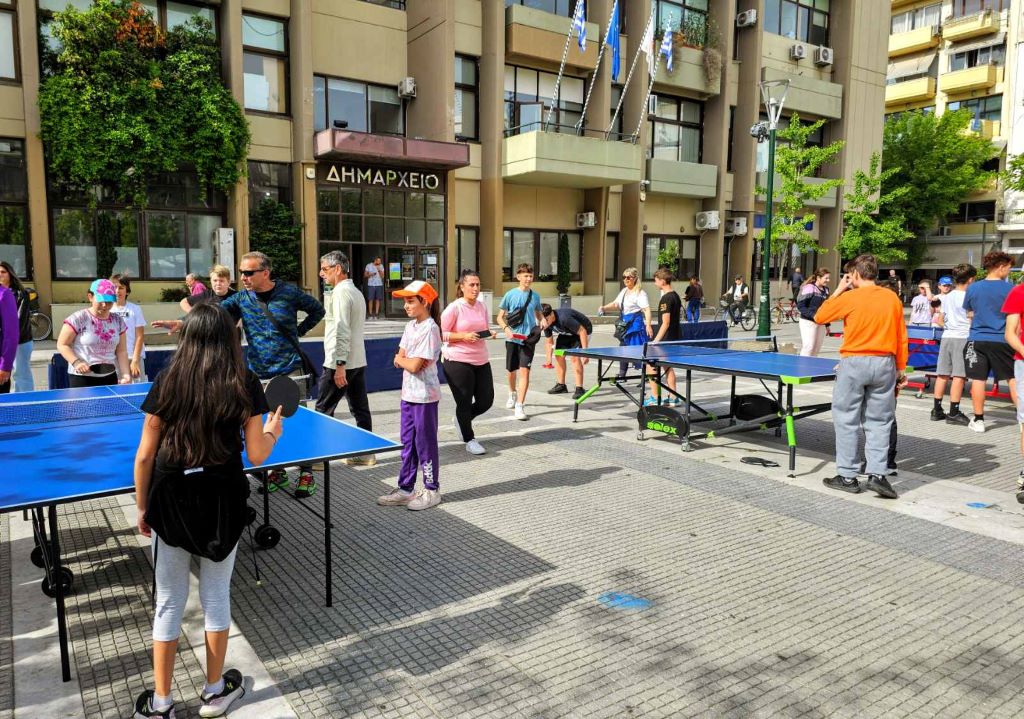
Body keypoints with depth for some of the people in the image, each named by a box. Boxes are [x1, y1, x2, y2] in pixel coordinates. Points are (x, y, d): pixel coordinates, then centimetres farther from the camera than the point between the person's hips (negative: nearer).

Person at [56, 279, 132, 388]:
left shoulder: (118, 321, 6)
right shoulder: (78, 319, -8)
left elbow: (121, 351, 7)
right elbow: (62, 345, -4)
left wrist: (126, 375, -4)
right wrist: (76, 362, -20)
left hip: (109, 378, 4)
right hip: (81, 378, -4)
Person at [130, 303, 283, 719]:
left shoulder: (167, 383, -6)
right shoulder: (244, 385, -7)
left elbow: (145, 456, -4)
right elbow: (256, 455, -7)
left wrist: (142, 507, 9)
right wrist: (272, 432, 14)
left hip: (171, 500, 0)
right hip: (223, 501, 0)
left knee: (169, 603, 14)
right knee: (216, 596, 16)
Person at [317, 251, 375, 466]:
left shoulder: (341, 292, -14)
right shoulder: (356, 291, 16)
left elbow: (341, 331, -21)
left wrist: (339, 364, -23)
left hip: (340, 362, -9)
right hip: (358, 361, 9)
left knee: (323, 410, 0)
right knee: (360, 409, 10)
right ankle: (366, 452, 15)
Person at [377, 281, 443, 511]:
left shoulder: (430, 329, -16)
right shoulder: (411, 326, 10)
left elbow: (414, 365, -21)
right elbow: (399, 359, 8)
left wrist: (402, 359, -3)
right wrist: (405, 360, -12)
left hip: (425, 396, -8)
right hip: (408, 394, 8)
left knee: (425, 443, 2)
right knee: (407, 443, 13)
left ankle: (432, 490, 15)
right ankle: (405, 489, 23)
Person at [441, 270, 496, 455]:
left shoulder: (482, 306, 7)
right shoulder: (454, 308, -11)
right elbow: (441, 334, -10)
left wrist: (489, 334, -2)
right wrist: (464, 336, -20)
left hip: (481, 360, 6)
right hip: (458, 361, -6)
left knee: (486, 401, 8)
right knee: (464, 402, 4)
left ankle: (462, 419, 36)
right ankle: (469, 440, 23)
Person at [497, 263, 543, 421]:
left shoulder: (535, 296, 4)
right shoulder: (510, 295, -2)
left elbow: (538, 315, 18)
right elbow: (500, 317, 1)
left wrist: (541, 322, -4)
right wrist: (506, 329, -18)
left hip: (528, 339, 0)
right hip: (512, 339, 0)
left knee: (524, 371, -12)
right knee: (511, 371, 14)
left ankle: (520, 406, -10)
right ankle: (512, 395, 43)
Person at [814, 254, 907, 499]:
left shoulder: (849, 298, -7)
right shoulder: (893, 299, 5)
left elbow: (819, 317, 5)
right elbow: (902, 338, 8)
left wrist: (838, 291, 11)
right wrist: (901, 368, 16)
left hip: (854, 362, -4)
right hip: (885, 363, 4)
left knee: (847, 420, 5)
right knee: (879, 422, 10)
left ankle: (847, 477, 9)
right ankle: (877, 475, 6)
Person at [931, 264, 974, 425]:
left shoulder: (947, 297, 12)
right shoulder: (968, 297, -6)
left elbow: (939, 320, 16)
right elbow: (972, 320, -8)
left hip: (946, 337, 6)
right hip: (962, 338, -6)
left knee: (942, 374, 7)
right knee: (959, 376, -4)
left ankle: (937, 410, 10)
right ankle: (954, 413, -4)